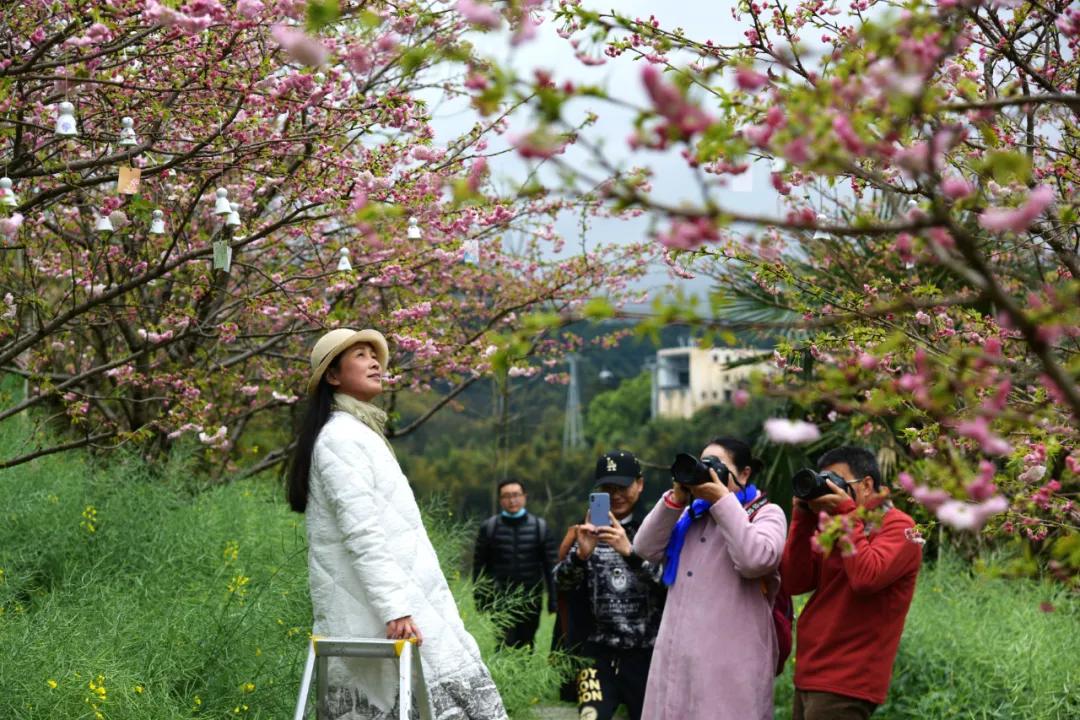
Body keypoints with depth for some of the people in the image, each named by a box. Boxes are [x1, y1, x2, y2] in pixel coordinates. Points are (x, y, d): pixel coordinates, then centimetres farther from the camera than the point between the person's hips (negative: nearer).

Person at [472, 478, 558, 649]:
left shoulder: (540, 527, 5)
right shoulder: (489, 527, 4)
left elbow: (550, 564, 4)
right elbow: (479, 565, 5)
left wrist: (553, 598, -1)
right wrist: (480, 597, 0)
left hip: (530, 600, 1)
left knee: (526, 645, 8)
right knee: (505, 645, -9)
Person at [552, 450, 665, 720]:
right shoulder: (592, 531, 10)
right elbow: (562, 582, 1)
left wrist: (630, 552, -27)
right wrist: (581, 554, -19)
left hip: (647, 654, -2)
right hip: (600, 653, 2)